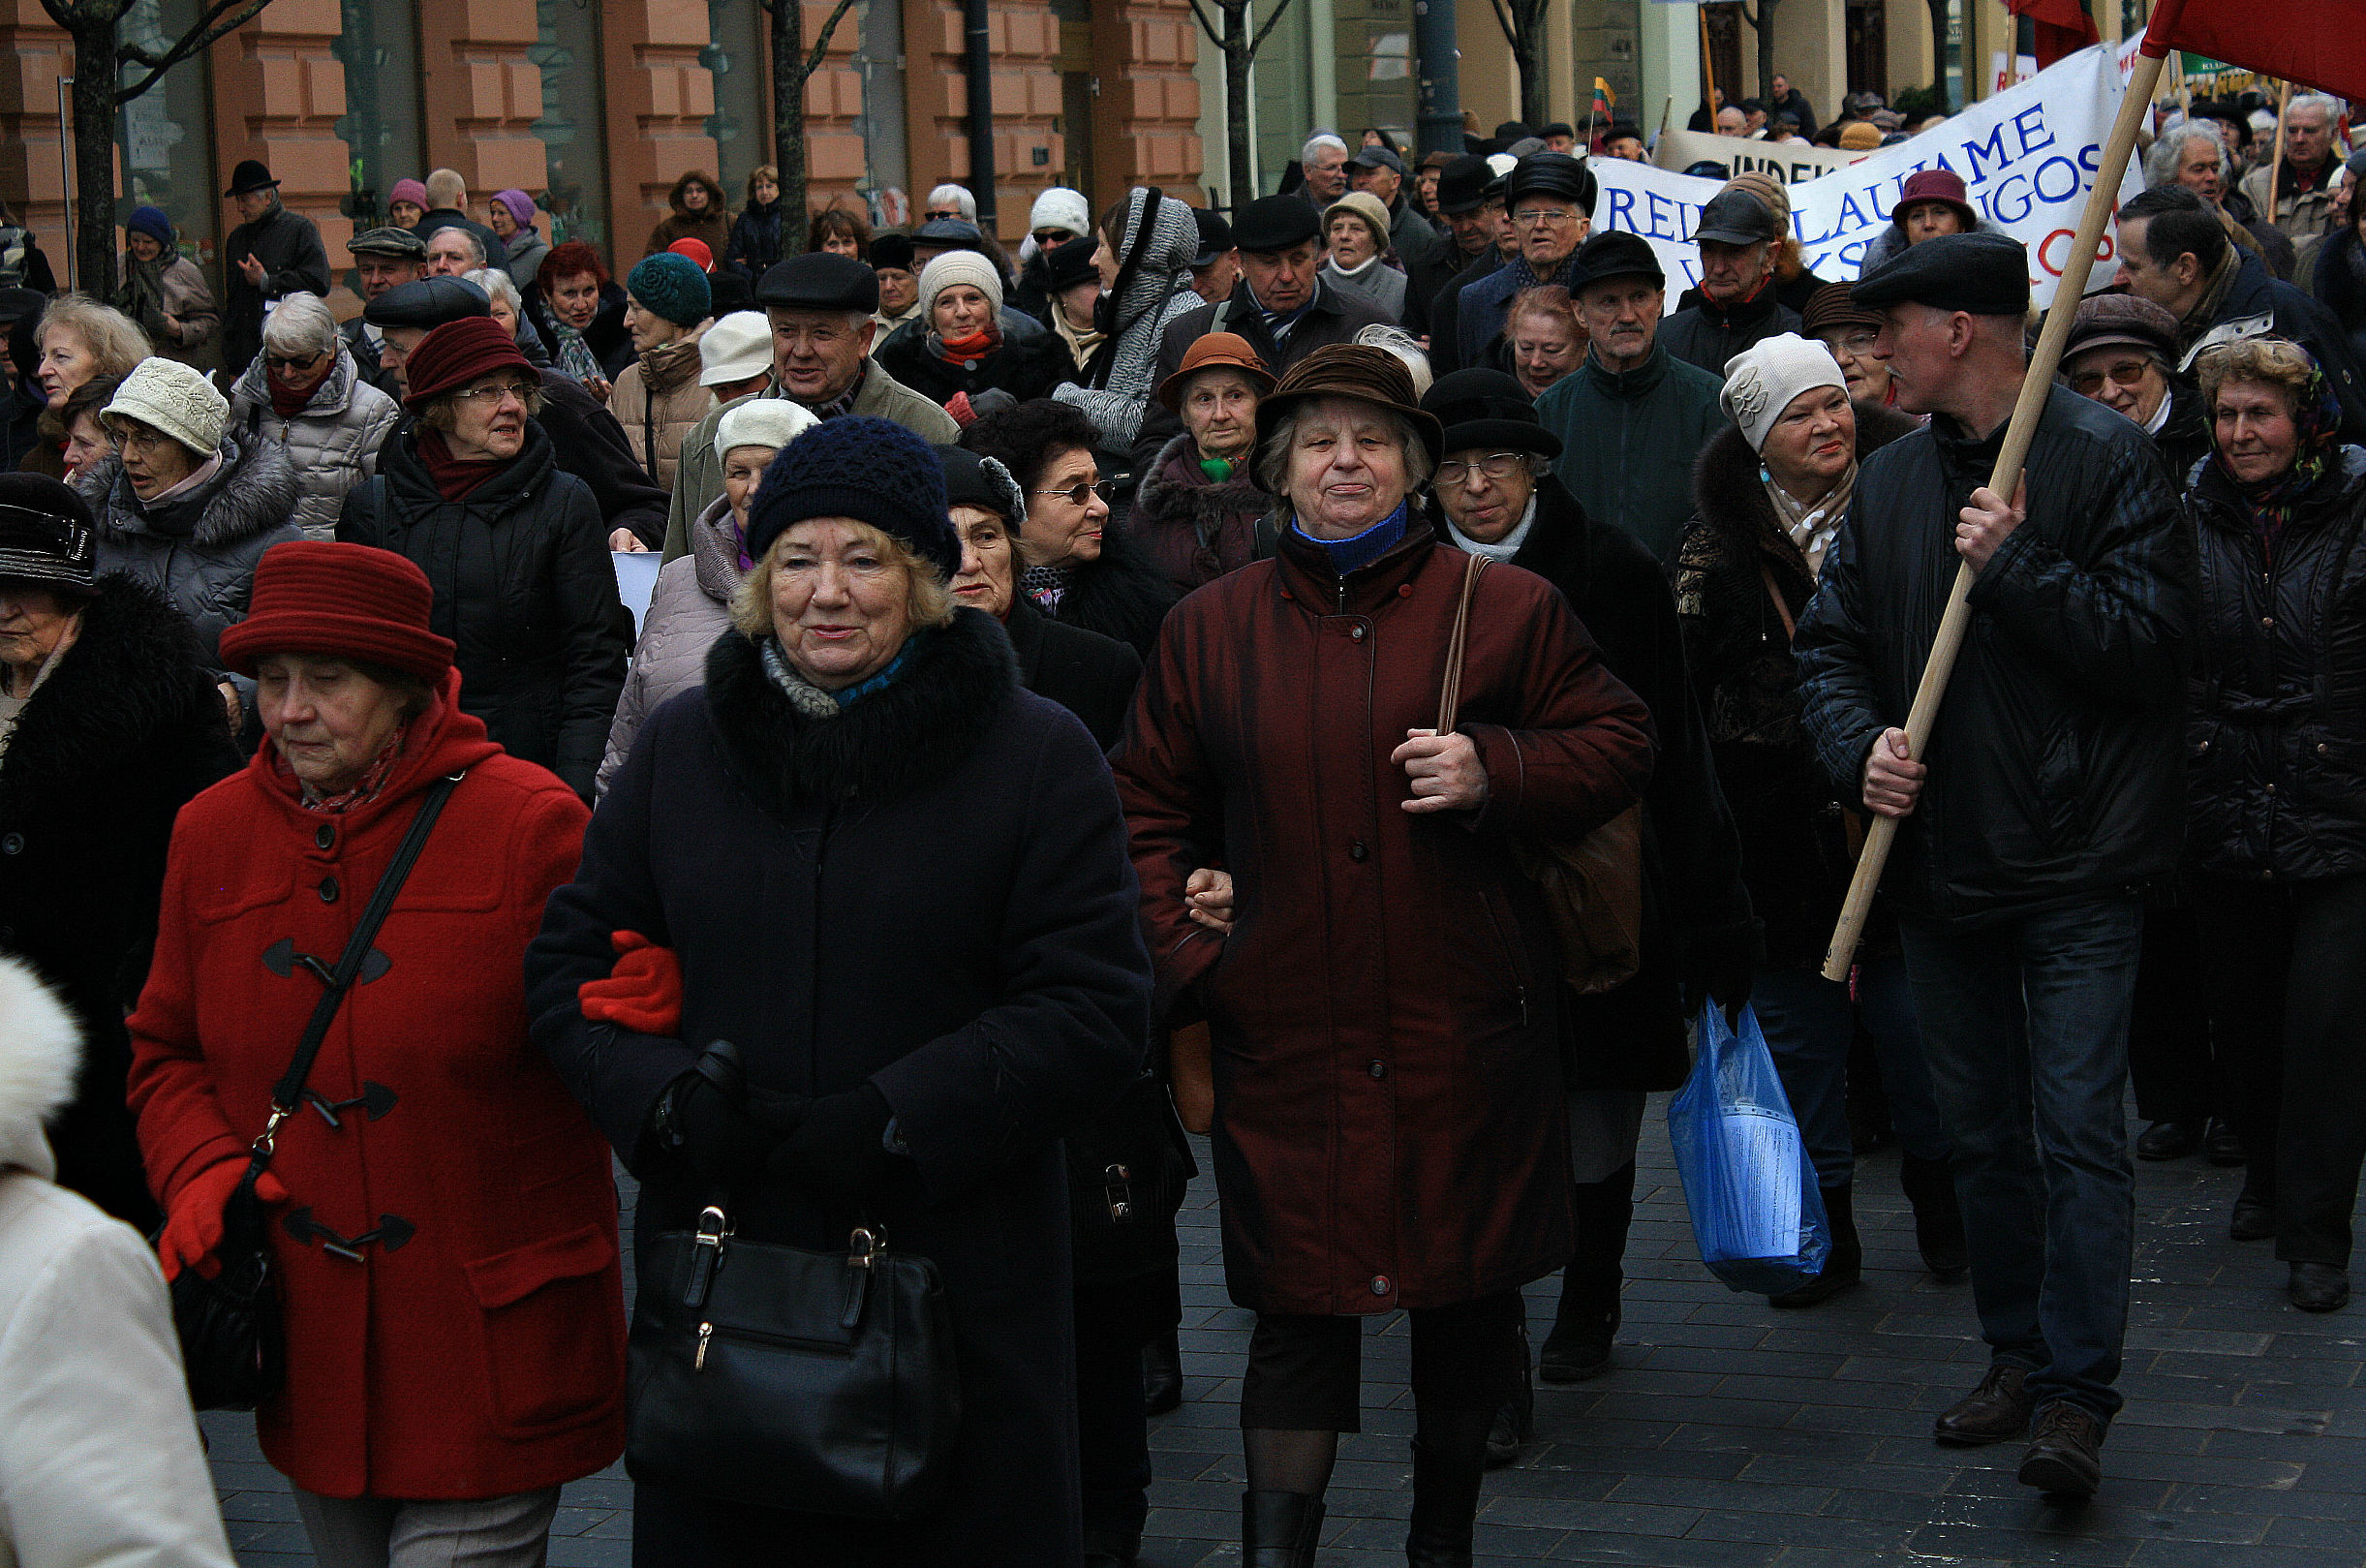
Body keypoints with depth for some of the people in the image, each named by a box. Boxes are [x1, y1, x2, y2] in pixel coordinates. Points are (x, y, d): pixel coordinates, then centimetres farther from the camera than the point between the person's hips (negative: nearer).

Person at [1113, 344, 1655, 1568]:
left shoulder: (1506, 608, 3)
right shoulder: (1212, 626, 8)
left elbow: (1618, 745, 6)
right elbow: (1149, 808, 13)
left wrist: (1499, 771, -11)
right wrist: (1184, 948, 0)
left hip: (1466, 1028, 0)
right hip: (1286, 1040, 0)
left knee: (1472, 1295, 11)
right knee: (1297, 1305, -3)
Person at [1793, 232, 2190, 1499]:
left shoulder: (2105, 458, -9)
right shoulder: (1890, 481, 10)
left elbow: (2152, 642, -15)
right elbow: (1829, 641, 12)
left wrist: (2016, 566, -20)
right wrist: (1859, 743, -7)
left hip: (2079, 865, -6)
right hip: (1941, 858, 6)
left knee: (2078, 1128, -9)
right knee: (1982, 1130, 14)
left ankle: (2077, 1393, -6)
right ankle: (2017, 1355, 26)